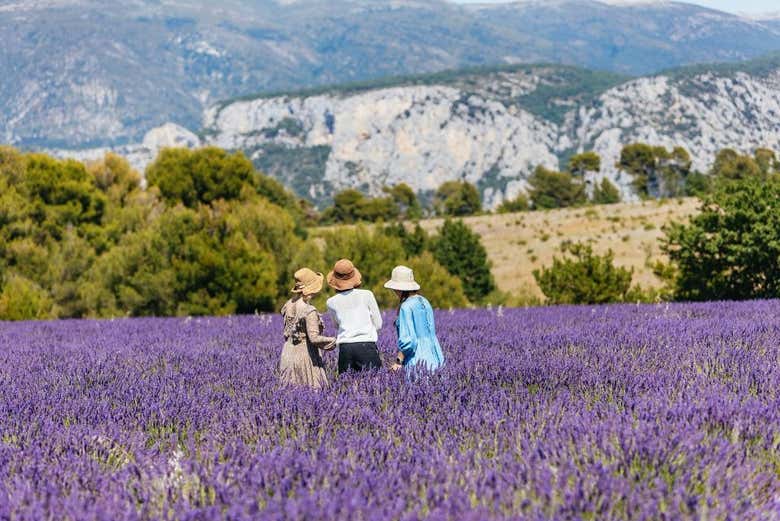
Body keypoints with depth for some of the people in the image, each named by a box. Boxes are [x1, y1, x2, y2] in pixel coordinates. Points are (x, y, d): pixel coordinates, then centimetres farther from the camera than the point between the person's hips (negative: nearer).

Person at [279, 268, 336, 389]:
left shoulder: (289, 305, 6)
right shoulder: (309, 311, -18)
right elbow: (314, 338, -22)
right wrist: (334, 341, -9)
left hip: (287, 354, 7)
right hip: (305, 355, -7)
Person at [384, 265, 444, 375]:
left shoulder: (406, 307, -12)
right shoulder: (424, 301, 11)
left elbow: (407, 340, -18)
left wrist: (398, 362, -9)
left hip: (418, 359, -8)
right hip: (433, 357, 8)